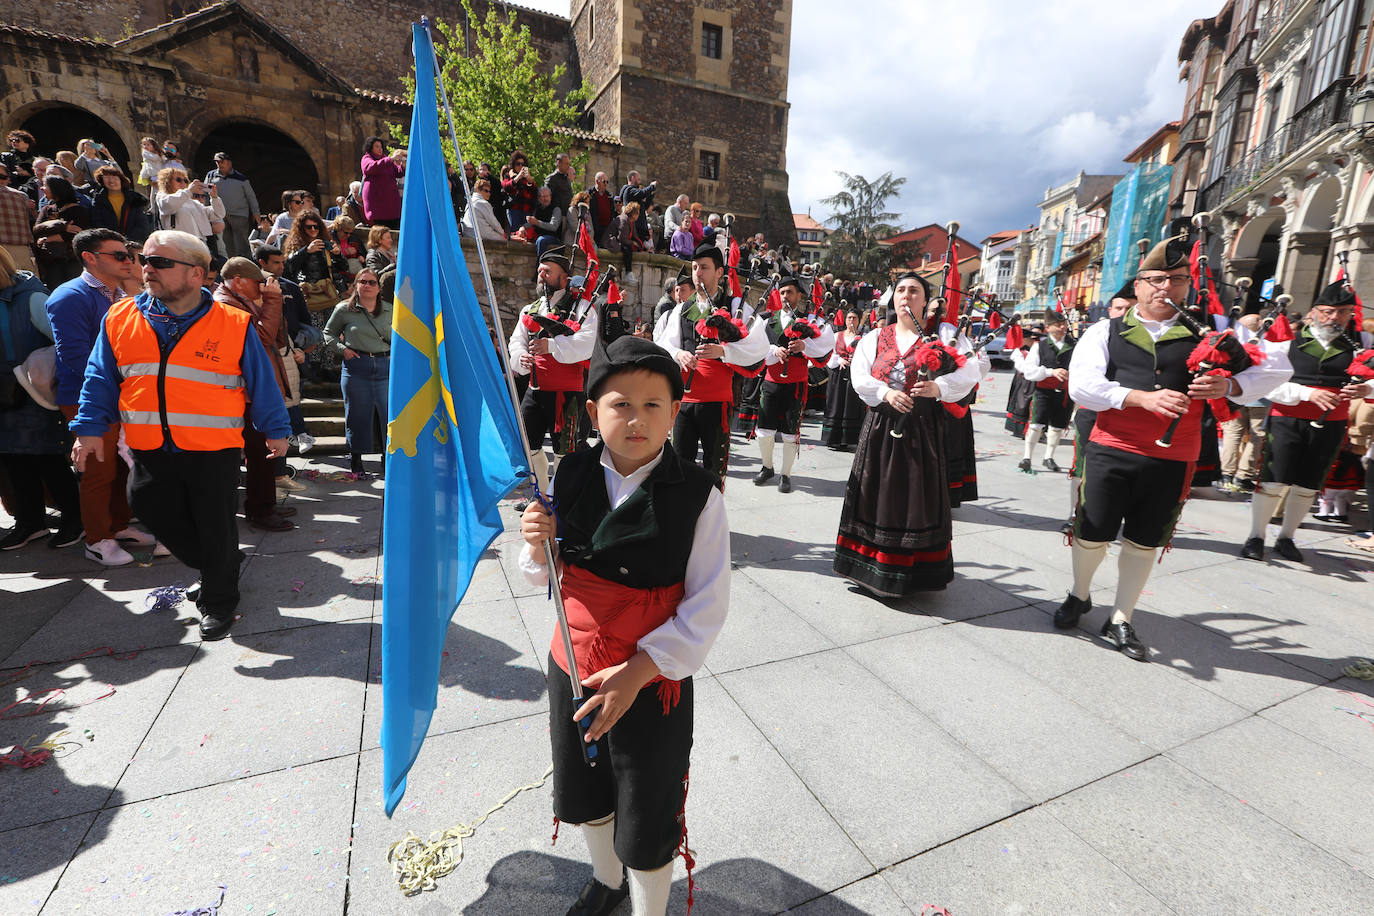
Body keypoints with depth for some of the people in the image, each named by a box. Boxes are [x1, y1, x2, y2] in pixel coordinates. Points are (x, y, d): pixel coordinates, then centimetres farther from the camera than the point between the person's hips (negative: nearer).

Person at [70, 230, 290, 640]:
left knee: (216, 527, 6)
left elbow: (262, 382, -1)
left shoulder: (234, 325, -6)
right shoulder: (120, 318, 5)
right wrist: (90, 428, 1)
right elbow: (100, 379, 9)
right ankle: (219, 567, 39)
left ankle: (219, 599, 25)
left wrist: (275, 430, 1)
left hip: (213, 451, -4)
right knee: (157, 515, 16)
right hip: (150, 452, 5)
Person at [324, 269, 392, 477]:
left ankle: (388, 460, 10)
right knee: (357, 415, 5)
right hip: (356, 367, -1)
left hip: (386, 366, 1)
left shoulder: (390, 310, 11)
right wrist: (343, 349, -2)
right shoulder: (344, 309, 6)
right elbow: (328, 333, 15)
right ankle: (355, 460, 19)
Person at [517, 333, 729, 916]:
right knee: (582, 791, 28)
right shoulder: (571, 478, -8)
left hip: (654, 680, -4)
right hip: (574, 666, 5)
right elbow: (546, 577, 3)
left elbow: (708, 605, -16)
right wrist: (537, 545, -19)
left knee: (646, 820, 15)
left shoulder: (697, 494, -19)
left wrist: (636, 672, -20)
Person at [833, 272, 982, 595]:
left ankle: (914, 571, 14)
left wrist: (939, 387, -27)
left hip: (922, 428, -2)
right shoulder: (874, 338, 10)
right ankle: (872, 566, 20)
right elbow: (859, 376, -3)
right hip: (881, 426, 2)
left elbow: (968, 373, -8)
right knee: (878, 494, 7)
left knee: (916, 496, 2)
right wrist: (886, 392, -20)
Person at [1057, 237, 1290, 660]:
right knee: (1091, 534, 6)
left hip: (1172, 460, 2)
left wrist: (1230, 385, -13)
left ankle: (1120, 621, 29)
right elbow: (1081, 386, -10)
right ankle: (1080, 596, 34)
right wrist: (1142, 397, -22)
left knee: (1144, 542, 12)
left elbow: (1277, 366, 8)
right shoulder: (1106, 332, 2)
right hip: (1111, 451, -2)